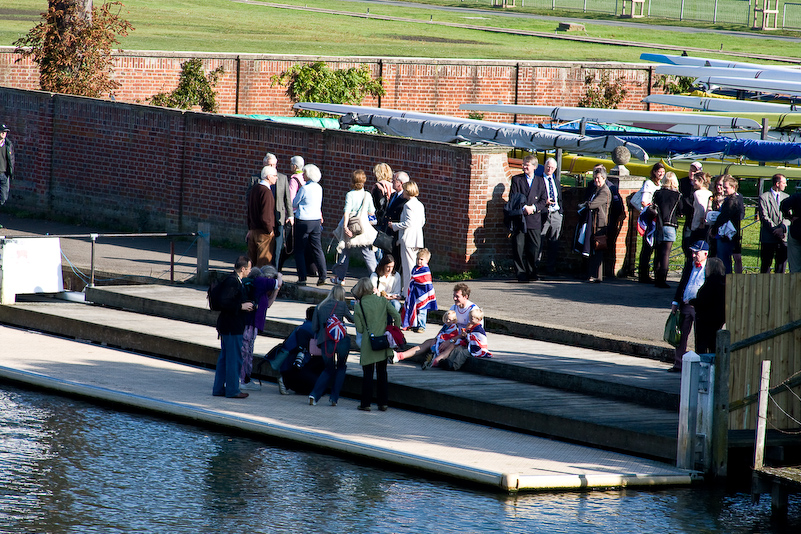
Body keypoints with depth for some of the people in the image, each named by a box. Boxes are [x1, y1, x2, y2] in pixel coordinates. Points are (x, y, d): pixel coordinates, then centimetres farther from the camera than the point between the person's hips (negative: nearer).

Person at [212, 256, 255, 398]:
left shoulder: (234, 280, 13)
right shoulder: (232, 282, -18)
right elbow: (224, 302, -25)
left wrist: (245, 306, 14)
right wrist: (241, 306, -18)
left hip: (226, 326, 10)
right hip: (232, 327, -10)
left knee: (225, 357, 14)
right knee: (234, 358, -4)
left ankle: (218, 388, 20)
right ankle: (232, 390, 1)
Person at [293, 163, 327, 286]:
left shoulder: (305, 189, -14)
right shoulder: (319, 188, 5)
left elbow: (294, 203, -5)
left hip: (303, 222, -6)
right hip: (316, 221, 6)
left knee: (300, 250, 3)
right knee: (317, 249, 9)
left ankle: (302, 278, 1)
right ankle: (322, 277, 5)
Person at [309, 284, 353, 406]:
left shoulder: (320, 307, 11)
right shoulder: (342, 305, 4)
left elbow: (314, 327, 10)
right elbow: (351, 319, 18)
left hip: (325, 342, 3)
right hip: (341, 340, -3)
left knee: (329, 370, 20)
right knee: (341, 368, 19)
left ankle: (314, 394, 2)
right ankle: (334, 398, 12)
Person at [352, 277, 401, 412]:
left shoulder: (359, 306, -7)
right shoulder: (382, 301, -1)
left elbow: (359, 328, -6)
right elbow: (397, 317, -5)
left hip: (368, 345, -3)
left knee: (367, 374, 6)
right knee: (382, 373, 12)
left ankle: (366, 403, 6)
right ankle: (383, 403, 13)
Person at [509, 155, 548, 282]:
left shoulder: (540, 182, 13)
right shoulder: (516, 180, 9)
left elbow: (544, 200, 8)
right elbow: (513, 199, 1)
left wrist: (534, 208, -10)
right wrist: (523, 208, -14)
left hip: (534, 219, 1)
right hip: (520, 218, -1)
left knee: (534, 248, 0)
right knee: (519, 247, -5)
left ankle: (532, 273, 12)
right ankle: (521, 273, -1)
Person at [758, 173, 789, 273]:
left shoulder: (786, 197, 14)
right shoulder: (764, 197, -1)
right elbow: (764, 217, -8)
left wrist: (782, 227, -13)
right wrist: (775, 230, -16)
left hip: (783, 236, 4)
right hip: (768, 238, -4)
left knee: (782, 262, 2)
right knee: (766, 264, 2)